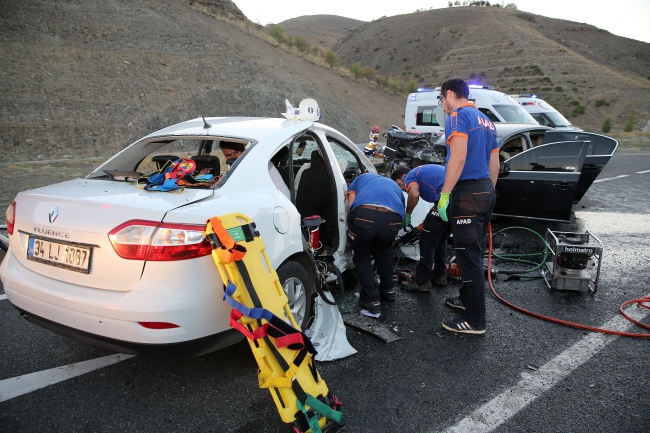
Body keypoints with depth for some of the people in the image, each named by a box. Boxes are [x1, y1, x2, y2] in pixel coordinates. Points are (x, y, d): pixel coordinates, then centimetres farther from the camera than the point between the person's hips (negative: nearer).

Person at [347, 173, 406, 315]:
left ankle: (371, 300, 21)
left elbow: (350, 207, 21)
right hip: (393, 218, 3)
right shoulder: (395, 187, 42)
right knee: (383, 251, 34)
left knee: (361, 257, 22)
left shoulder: (361, 178, 37)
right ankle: (388, 289, 46)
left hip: (364, 215, -2)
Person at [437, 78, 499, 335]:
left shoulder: (458, 116, -8)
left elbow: (458, 157, -22)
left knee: (468, 255, -5)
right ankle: (467, 298, 35)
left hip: (467, 193, -10)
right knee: (474, 251, 20)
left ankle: (475, 320, 1)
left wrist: (445, 194, -21)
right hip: (485, 190, 10)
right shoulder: (485, 121, 20)